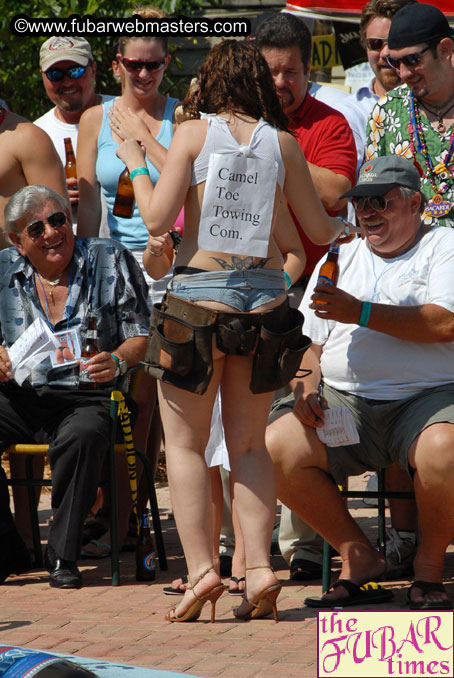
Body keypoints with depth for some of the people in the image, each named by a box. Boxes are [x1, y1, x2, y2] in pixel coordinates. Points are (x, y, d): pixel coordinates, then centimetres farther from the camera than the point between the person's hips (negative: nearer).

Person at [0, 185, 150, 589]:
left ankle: (64, 555, -24)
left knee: (80, 437, -38)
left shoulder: (111, 262, 6)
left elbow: (141, 335, 4)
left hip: (86, 399, -2)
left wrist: (117, 361, -17)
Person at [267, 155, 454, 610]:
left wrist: (361, 313, -17)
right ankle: (358, 557, -5)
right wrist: (306, 385, 0)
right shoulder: (340, 259, 23)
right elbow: (311, 344, 23)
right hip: (345, 402, 5)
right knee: (274, 449, -20)